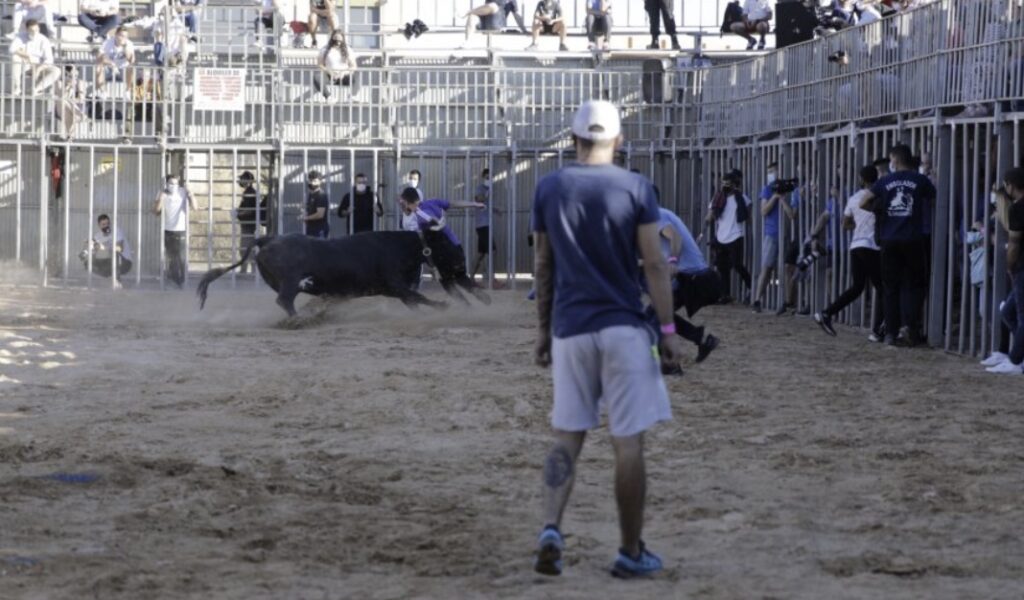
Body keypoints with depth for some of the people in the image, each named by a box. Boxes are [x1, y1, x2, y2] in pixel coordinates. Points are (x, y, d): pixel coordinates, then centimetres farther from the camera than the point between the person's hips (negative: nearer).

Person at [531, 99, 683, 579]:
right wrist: (668, 329, -2)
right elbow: (654, 264, -7)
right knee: (628, 443, 3)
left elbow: (543, 267, 9)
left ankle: (551, 529, -9)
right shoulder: (635, 188, -5)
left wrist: (543, 329, 17)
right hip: (623, 328, -3)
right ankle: (631, 552, 9)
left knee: (567, 437, 10)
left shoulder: (548, 189, 4)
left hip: (569, 329, 3)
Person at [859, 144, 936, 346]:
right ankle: (909, 324, -13)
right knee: (914, 284, 7)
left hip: (889, 240, 1)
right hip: (913, 240, -1)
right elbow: (933, 200, 5)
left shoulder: (885, 182, 1)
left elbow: (864, 203, -5)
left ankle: (891, 333, 6)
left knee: (891, 287, 8)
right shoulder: (921, 180, -2)